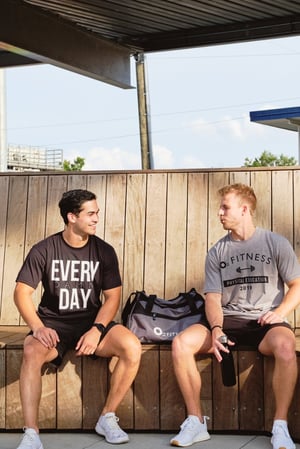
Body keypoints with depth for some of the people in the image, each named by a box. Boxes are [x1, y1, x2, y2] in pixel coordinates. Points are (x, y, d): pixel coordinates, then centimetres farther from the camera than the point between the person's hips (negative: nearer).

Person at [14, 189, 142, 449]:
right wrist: (38, 327, -23)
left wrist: (97, 330, -18)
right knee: (32, 352, -35)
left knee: (132, 347, -25)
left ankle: (108, 418, -7)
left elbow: (112, 297, -1)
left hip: (92, 321, 2)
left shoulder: (104, 251, 1)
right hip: (53, 322, -1)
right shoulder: (44, 250, -3)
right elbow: (22, 292, -6)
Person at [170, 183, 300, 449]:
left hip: (264, 322, -3)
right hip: (228, 320, 3)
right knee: (180, 344, -23)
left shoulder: (276, 243, 2)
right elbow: (213, 298, 3)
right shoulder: (216, 252, 9)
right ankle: (196, 422, -10)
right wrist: (216, 328, -17)